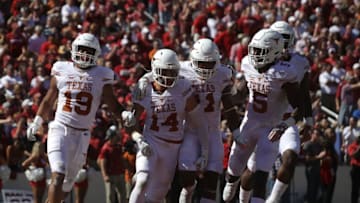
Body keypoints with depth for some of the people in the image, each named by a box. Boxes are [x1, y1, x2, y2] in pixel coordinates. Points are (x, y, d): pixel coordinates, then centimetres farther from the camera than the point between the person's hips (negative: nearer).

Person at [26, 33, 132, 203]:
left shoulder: (101, 76, 4)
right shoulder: (61, 71, 5)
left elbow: (113, 105, 4)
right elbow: (48, 101, 17)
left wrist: (125, 115, -15)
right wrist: (36, 124, 15)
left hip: (81, 136, 2)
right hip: (60, 130, -2)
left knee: (67, 183, 9)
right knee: (58, 176, -19)